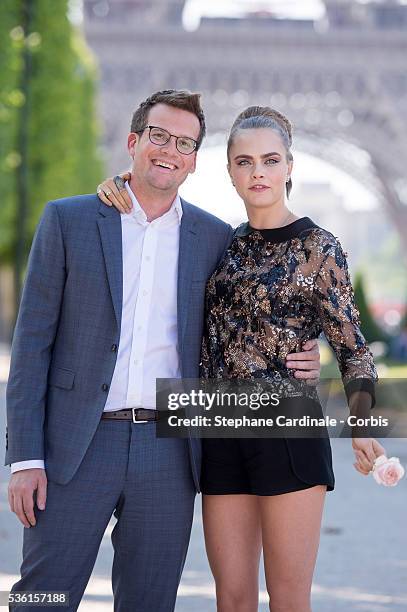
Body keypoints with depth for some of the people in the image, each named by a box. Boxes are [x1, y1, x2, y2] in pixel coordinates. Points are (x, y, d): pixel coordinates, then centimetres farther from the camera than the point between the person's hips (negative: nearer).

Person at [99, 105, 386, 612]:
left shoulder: (318, 247, -2)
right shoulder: (225, 244, 12)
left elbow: (351, 347, -2)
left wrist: (361, 427, -17)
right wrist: (122, 185, 8)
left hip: (289, 435, -5)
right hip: (223, 437, 5)